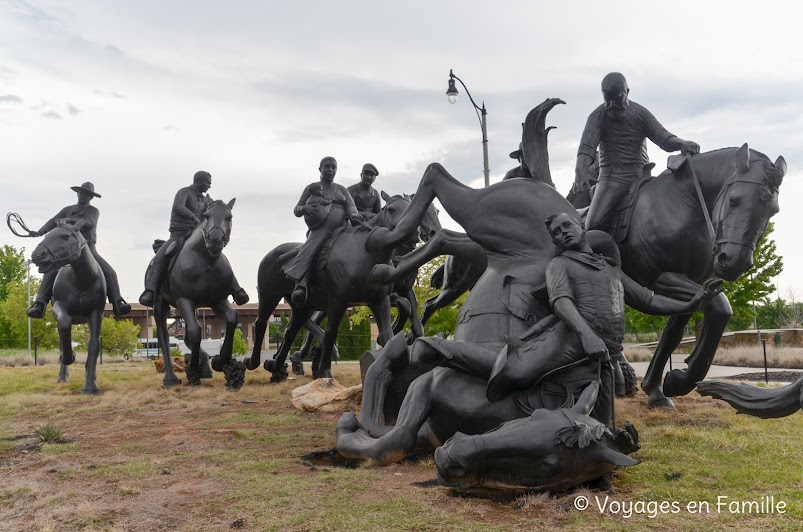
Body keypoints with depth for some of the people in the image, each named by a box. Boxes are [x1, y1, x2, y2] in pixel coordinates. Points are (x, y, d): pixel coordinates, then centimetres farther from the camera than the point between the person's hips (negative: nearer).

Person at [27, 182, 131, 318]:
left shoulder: (94, 211, 9)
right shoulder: (68, 210, 17)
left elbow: (89, 221, -13)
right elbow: (53, 221, 4)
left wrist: (77, 224, -34)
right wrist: (39, 233, -14)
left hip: (88, 249, -1)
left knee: (109, 272, -19)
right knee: (50, 272, -20)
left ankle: (117, 304, -24)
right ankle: (39, 304, -25)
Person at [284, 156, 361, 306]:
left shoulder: (342, 190, 22)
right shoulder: (312, 188, 18)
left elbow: (351, 206, 4)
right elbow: (296, 211, 14)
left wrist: (353, 215, -22)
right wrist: (304, 208, -11)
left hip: (340, 229, 1)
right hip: (318, 229, -1)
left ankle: (300, 282, -43)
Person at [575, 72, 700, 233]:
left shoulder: (640, 113, 6)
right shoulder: (598, 116, 0)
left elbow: (663, 138, 0)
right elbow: (587, 146, -15)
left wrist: (682, 144, -24)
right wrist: (580, 170, -37)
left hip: (640, 174, 2)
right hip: (612, 177, -2)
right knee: (594, 224, -19)